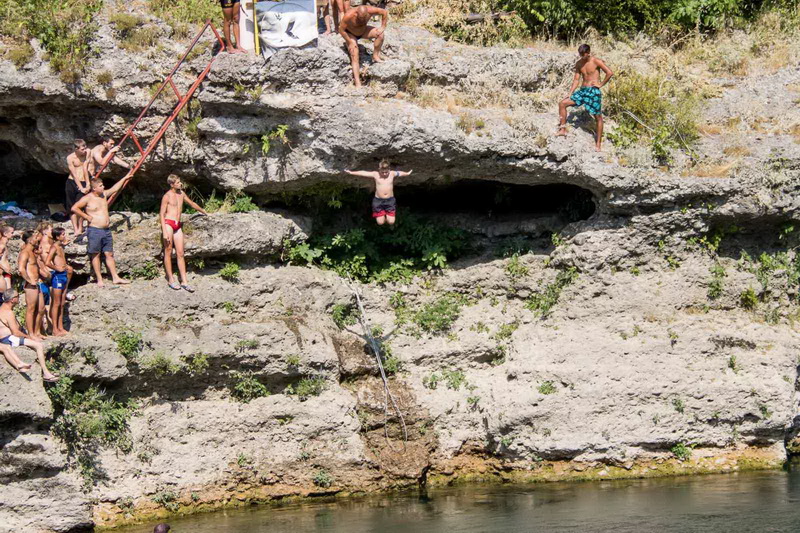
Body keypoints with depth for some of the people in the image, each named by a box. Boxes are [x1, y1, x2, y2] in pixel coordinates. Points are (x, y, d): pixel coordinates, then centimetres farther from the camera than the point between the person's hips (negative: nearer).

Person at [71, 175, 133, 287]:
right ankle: (99, 279, 5)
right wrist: (87, 217, -11)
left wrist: (125, 178, 31)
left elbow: (115, 188, 26)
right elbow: (74, 208, -12)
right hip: (94, 230, -6)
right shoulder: (87, 198, -9)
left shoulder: (104, 194, 11)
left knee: (109, 254, 7)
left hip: (106, 230, 6)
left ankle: (115, 277, 7)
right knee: (96, 255, 1)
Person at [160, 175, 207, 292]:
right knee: (168, 252, -1)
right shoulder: (167, 196, -5)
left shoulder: (181, 193, 14)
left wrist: (205, 212, 42)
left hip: (178, 225, 6)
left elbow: (192, 204, 30)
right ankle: (171, 280, 3)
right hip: (168, 223, -6)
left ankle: (184, 282, 0)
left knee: (180, 254, 2)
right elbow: (162, 214, -7)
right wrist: (164, 232, -14)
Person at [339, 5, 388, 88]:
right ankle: (358, 83, -19)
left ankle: (376, 56, -5)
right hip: (350, 34, -3)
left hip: (363, 31, 4)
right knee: (354, 57, -17)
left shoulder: (369, 11, -32)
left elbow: (385, 12, -17)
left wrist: (383, 27, -19)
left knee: (379, 33, -22)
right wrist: (350, 42, -24)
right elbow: (341, 29, -26)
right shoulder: (349, 16, -39)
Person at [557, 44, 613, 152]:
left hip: (594, 91, -6)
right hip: (582, 90, 6)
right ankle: (563, 129, 3)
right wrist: (570, 94, 4)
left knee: (598, 117, 1)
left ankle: (598, 144, 6)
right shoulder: (579, 64, 8)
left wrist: (601, 84, -10)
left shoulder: (596, 61, -10)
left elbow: (610, 73, -15)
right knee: (562, 104, -4)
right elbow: (576, 79, 12)